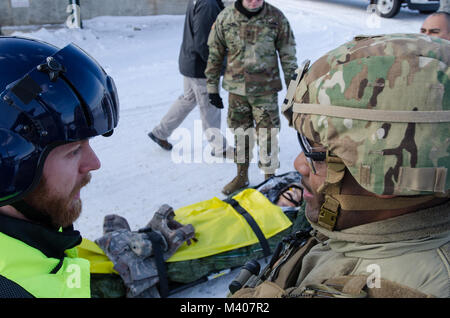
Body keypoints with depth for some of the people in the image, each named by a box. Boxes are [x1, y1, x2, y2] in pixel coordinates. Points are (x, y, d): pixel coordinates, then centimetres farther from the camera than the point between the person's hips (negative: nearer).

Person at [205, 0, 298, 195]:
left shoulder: (276, 17, -6)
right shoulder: (225, 18, -3)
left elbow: (288, 55, 1)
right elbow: (215, 55, 6)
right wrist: (212, 87, 8)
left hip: (266, 89, -2)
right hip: (236, 88, 2)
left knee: (267, 137, 0)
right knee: (240, 134, 13)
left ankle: (270, 179, 19)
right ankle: (241, 177, 31)